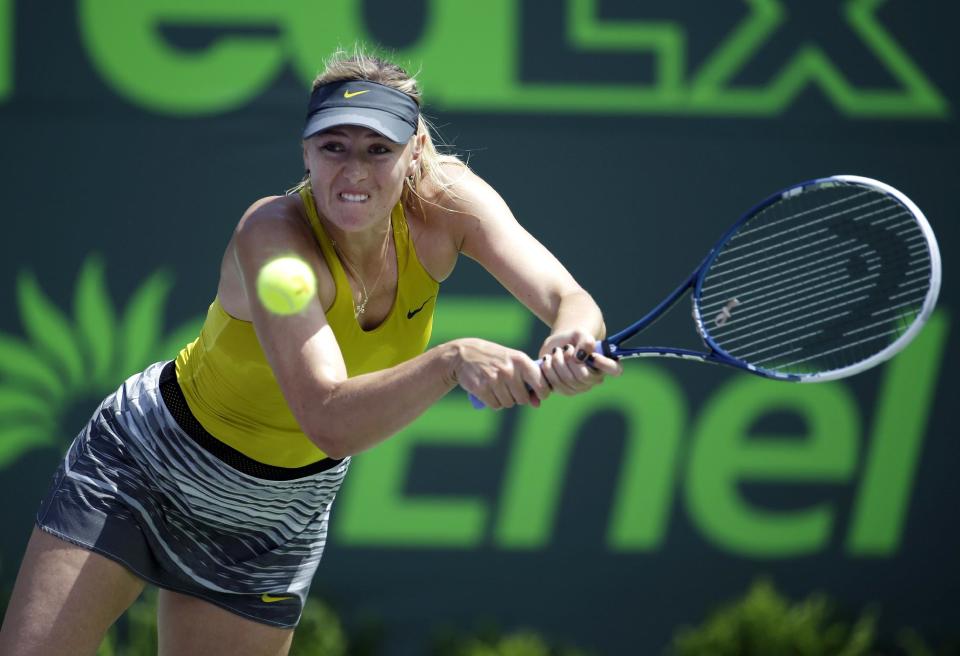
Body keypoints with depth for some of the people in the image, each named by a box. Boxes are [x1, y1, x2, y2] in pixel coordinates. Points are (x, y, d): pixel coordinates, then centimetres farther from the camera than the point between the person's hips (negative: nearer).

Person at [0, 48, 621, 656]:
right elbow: (330, 422, -43)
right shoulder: (273, 232, -32)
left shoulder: (450, 205, -19)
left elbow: (569, 299, -28)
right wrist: (452, 361, -58)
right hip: (144, 467, -4)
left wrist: (573, 341, -52)